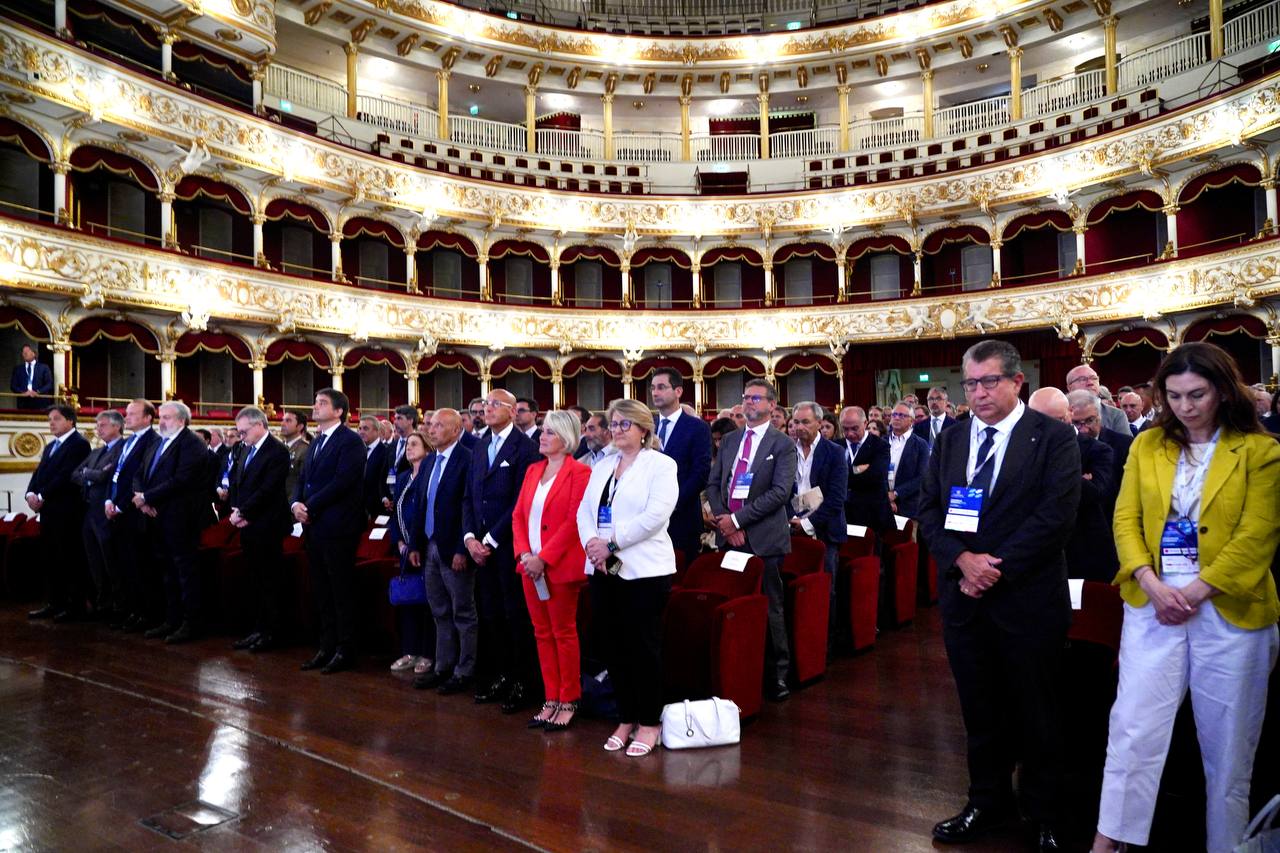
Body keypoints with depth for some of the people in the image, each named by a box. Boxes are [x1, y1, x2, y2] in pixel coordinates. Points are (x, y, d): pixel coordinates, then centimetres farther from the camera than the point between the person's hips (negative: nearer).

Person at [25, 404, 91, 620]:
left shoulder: (79, 444, -8)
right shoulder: (49, 447, 21)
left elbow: (67, 475, -16)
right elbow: (39, 472, 13)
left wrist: (42, 496, -15)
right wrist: (31, 493, -5)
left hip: (67, 511, -9)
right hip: (48, 510, 9)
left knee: (70, 559, -4)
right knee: (50, 559, 11)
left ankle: (76, 606, 1)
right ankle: (55, 603, 18)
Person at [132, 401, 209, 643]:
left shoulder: (192, 444, -11)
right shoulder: (159, 443, 17)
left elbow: (180, 480, -21)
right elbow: (139, 474, 15)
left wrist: (147, 497, -15)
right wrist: (141, 498, -4)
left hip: (180, 519, -8)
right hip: (157, 516, 8)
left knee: (185, 569, -2)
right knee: (168, 570, 13)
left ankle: (190, 623, 4)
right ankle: (171, 620, 21)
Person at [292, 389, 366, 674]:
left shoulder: (350, 441, -10)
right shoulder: (316, 443, 17)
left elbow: (342, 481, -19)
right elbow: (303, 479, 16)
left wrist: (310, 507, -15)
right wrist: (296, 503, -4)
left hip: (337, 528, -8)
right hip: (314, 527, 8)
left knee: (341, 591, 0)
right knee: (322, 591, 13)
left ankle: (345, 650, 9)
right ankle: (327, 647, 23)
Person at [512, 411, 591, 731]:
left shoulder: (579, 473, -8)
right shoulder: (533, 470, 13)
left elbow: (573, 521, -15)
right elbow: (518, 515, 10)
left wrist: (543, 558, -18)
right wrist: (524, 554, -5)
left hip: (560, 566, -7)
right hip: (530, 566, 7)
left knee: (563, 632, 3)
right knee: (542, 633, 12)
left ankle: (569, 702, 15)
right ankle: (551, 699, 22)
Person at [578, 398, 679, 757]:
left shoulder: (660, 464, -4)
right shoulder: (601, 467, 17)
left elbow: (655, 515, -16)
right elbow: (584, 512, 10)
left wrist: (610, 543, -17)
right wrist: (591, 544, -10)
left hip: (644, 570, -6)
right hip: (603, 570, 6)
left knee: (643, 647, 0)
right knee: (613, 647, 9)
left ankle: (649, 723, 14)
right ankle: (626, 719, 22)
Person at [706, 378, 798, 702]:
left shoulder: (783, 445, -2)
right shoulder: (729, 440, 14)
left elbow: (781, 492, -12)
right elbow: (713, 483, 12)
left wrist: (738, 519, -15)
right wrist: (723, 518, -5)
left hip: (763, 538, -4)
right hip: (729, 536, 5)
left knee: (770, 609, 3)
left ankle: (777, 674, 17)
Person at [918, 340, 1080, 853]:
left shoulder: (1053, 438, -6)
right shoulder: (949, 440, 8)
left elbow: (1057, 514, -14)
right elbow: (928, 509, 5)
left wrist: (996, 568, -16)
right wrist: (962, 559, -11)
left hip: (1028, 598, -4)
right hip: (964, 596, 4)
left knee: (1036, 712, 11)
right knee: (980, 711, 15)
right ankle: (987, 802, 32)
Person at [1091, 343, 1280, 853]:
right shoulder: (1147, 445, 7)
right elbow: (1126, 520, 3)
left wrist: (1195, 592, -15)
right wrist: (1153, 585, -11)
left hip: (1229, 612, -2)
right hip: (1152, 607, 2)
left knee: (1227, 743, 11)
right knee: (1133, 729, 2)